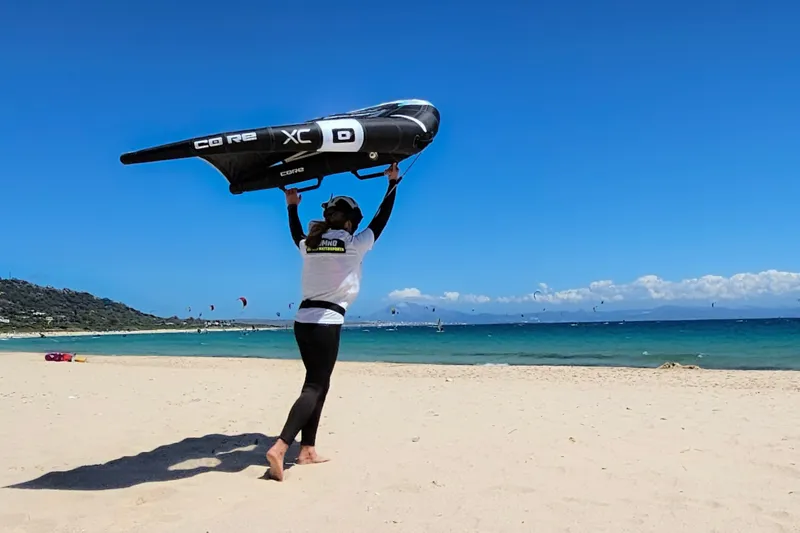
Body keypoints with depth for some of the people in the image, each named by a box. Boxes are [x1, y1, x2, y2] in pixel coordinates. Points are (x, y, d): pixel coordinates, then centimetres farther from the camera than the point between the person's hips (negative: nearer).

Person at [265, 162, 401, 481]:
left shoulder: (310, 245, 11)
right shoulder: (354, 245, -2)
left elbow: (296, 235, 35)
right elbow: (381, 219, 8)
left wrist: (292, 207, 45)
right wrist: (393, 182, 17)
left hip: (303, 320, 7)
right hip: (327, 322, -7)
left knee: (318, 383, 16)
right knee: (315, 386, -5)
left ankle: (307, 450, 18)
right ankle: (279, 448, -18)